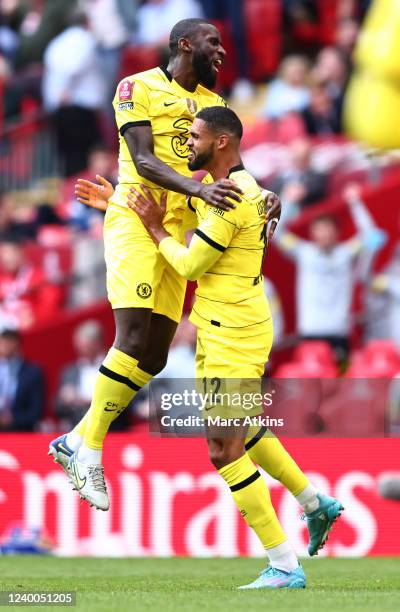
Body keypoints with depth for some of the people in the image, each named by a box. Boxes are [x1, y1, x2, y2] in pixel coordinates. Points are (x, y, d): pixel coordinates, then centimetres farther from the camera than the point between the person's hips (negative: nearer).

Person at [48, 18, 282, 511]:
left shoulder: (212, 103, 17)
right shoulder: (138, 89, -3)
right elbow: (143, 161, -14)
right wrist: (198, 188, -31)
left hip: (175, 230, 7)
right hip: (135, 219, -7)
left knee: (154, 357, 4)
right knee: (133, 341, -18)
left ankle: (77, 440, 14)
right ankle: (90, 449, -8)